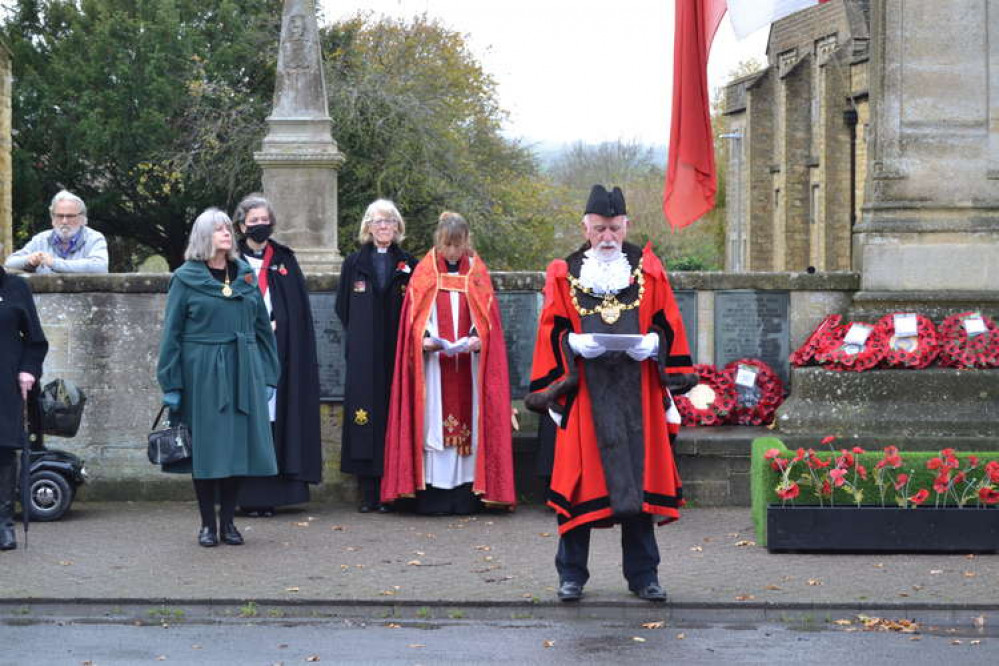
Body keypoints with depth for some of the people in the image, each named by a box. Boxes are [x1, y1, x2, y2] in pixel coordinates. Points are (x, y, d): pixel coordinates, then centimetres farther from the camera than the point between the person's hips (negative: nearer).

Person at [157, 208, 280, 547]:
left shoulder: (245, 275, 10)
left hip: (242, 372, 3)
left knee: (237, 446, 4)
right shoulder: (186, 278, 0)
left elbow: (262, 326, 13)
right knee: (206, 447, 1)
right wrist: (170, 383, -6)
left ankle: (228, 521, 13)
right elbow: (171, 332, -1)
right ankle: (207, 523, 9)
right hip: (201, 373, -3)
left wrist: (268, 376, 9)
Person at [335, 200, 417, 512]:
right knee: (364, 418, -5)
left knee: (394, 415, -5)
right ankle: (368, 494, -2)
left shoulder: (409, 265, 8)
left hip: (397, 354, 0)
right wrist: (358, 338, 6)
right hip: (363, 357, 0)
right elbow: (343, 308, 13)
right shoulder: (354, 264, 10)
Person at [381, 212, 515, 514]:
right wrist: (424, 339, -15)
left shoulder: (477, 272, 10)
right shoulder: (424, 272, 7)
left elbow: (488, 316, 6)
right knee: (432, 425, -6)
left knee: (468, 425, -3)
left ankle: (466, 495, -1)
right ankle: (433, 496, -6)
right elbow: (414, 317, 3)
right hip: (432, 365, -1)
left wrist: (479, 339, -14)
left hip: (469, 362, 1)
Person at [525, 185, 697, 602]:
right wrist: (577, 344, -14)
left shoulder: (648, 269, 10)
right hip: (584, 394, -1)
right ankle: (572, 575, 7)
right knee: (581, 479, -1)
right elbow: (553, 332, 4)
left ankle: (642, 574, 11)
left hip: (637, 394, 1)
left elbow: (668, 323, 8)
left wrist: (651, 343, -11)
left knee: (638, 478, 3)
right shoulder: (563, 274, 7)